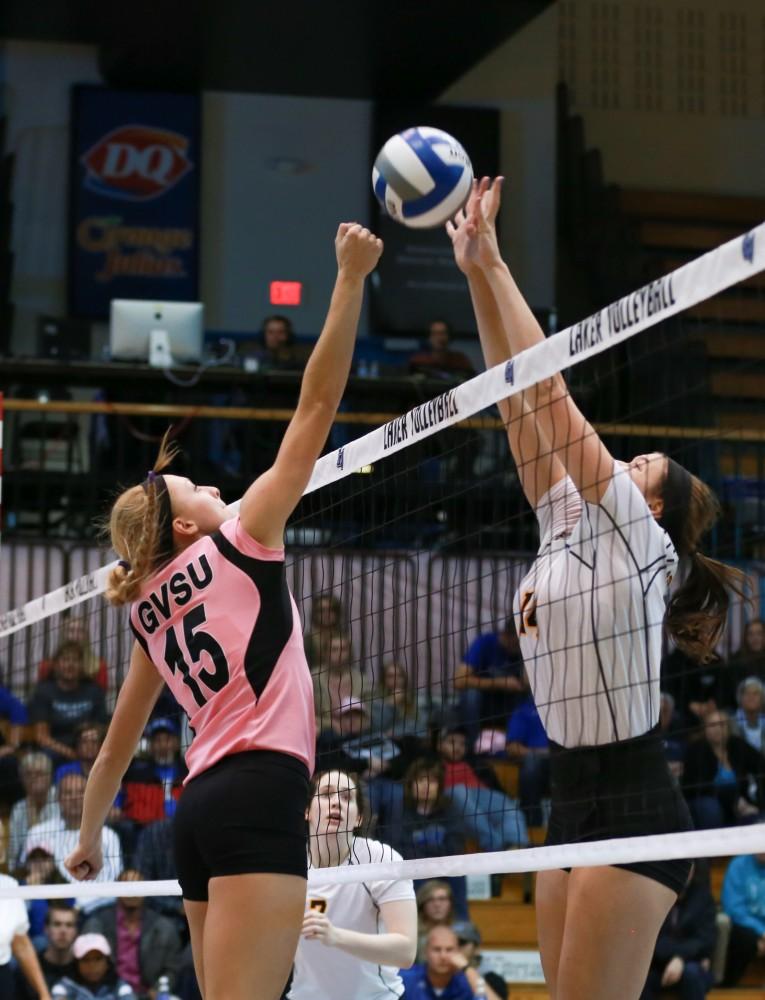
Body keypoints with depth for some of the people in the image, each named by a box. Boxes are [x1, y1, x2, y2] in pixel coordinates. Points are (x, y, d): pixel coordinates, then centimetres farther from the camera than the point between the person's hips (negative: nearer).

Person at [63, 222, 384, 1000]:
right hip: (258, 794, -8)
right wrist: (350, 279, -2)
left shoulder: (149, 610, 18)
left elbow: (117, 744, 24)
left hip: (202, 802, 8)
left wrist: (88, 838, 37)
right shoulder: (239, 543, 1)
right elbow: (317, 405, -2)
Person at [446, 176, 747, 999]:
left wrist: (494, 261, -5)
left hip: (631, 807, -9)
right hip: (573, 801, 9)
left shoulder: (631, 533, -6)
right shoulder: (566, 530, 14)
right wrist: (476, 272, 10)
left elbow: (549, 389, -9)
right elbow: (520, 407, 12)